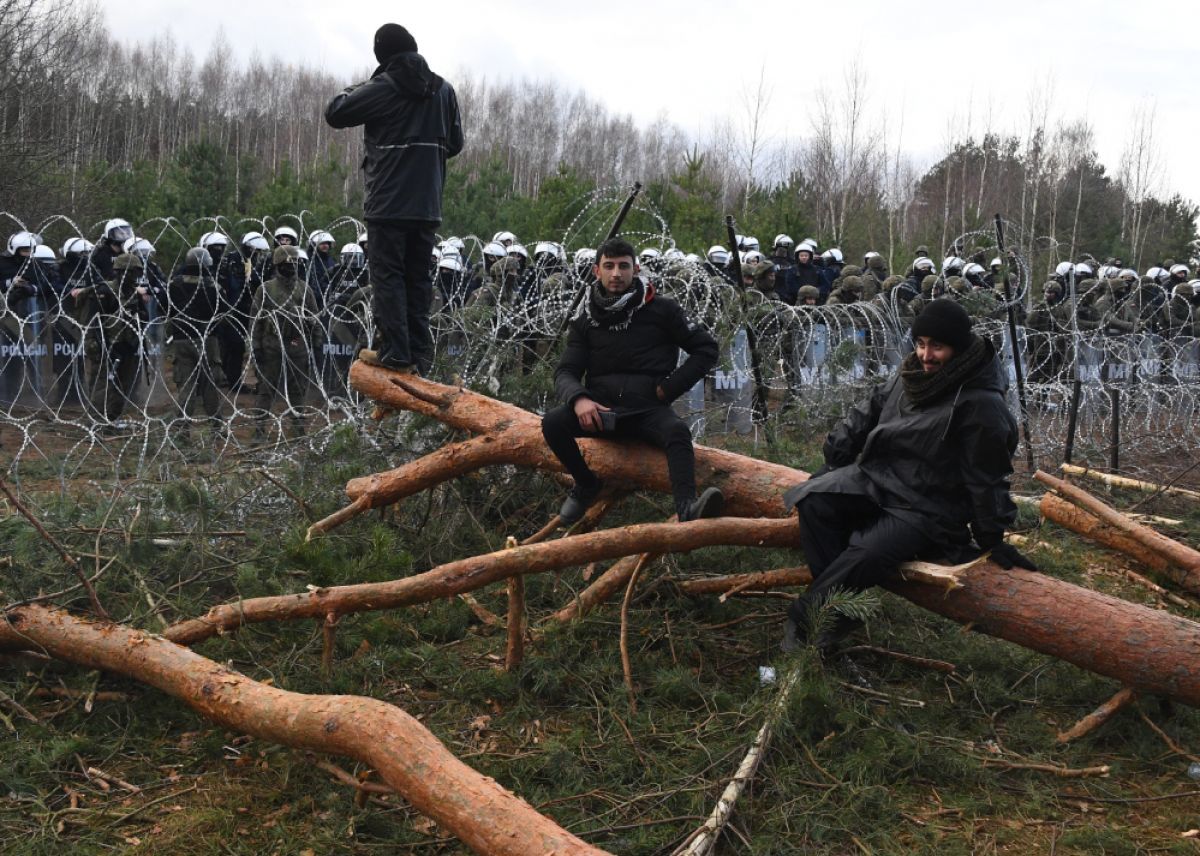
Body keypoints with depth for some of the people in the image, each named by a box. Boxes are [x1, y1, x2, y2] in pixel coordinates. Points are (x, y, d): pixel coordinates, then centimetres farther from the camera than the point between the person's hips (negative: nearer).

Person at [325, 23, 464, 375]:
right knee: (419, 277, 9)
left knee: (388, 276, -2)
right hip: (427, 202, 5)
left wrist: (355, 90, 15)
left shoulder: (383, 88, -9)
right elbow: (454, 143, 16)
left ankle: (395, 352, -6)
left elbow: (334, 113, -2)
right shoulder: (443, 89, 8)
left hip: (389, 201, -5)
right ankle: (419, 353, 9)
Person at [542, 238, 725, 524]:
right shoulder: (586, 320, 8)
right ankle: (586, 485, 0)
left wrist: (669, 388, -4)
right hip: (601, 408, 2)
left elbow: (706, 349, 5)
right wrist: (578, 399, -21)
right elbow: (565, 372, 3)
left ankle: (687, 507, -53)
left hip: (648, 408, -2)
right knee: (552, 424, -25)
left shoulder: (662, 310, 2)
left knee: (677, 430, -35)